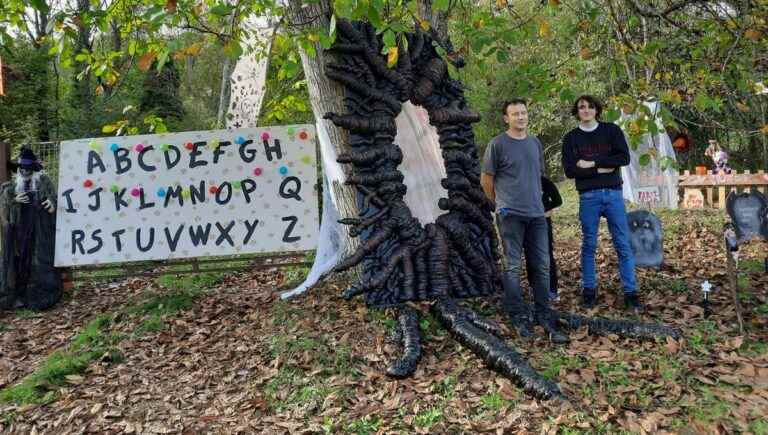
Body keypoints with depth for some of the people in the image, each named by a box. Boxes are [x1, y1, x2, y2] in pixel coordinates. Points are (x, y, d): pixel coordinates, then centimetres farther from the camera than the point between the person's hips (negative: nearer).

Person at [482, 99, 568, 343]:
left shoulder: (535, 143, 14)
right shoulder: (498, 144, -4)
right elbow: (486, 179, 1)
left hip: (536, 213, 6)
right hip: (510, 215, -5)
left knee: (542, 266, 7)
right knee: (512, 266, 0)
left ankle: (544, 318, 16)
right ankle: (519, 318, 10)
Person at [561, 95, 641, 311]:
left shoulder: (611, 130, 7)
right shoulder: (571, 138, 5)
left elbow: (624, 158, -5)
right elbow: (570, 170, -6)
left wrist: (592, 162, -11)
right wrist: (602, 169, -11)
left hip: (613, 193, 0)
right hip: (588, 196, 0)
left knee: (623, 244, 1)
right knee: (589, 245, 6)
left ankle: (631, 292, 7)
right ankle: (589, 289, 16)